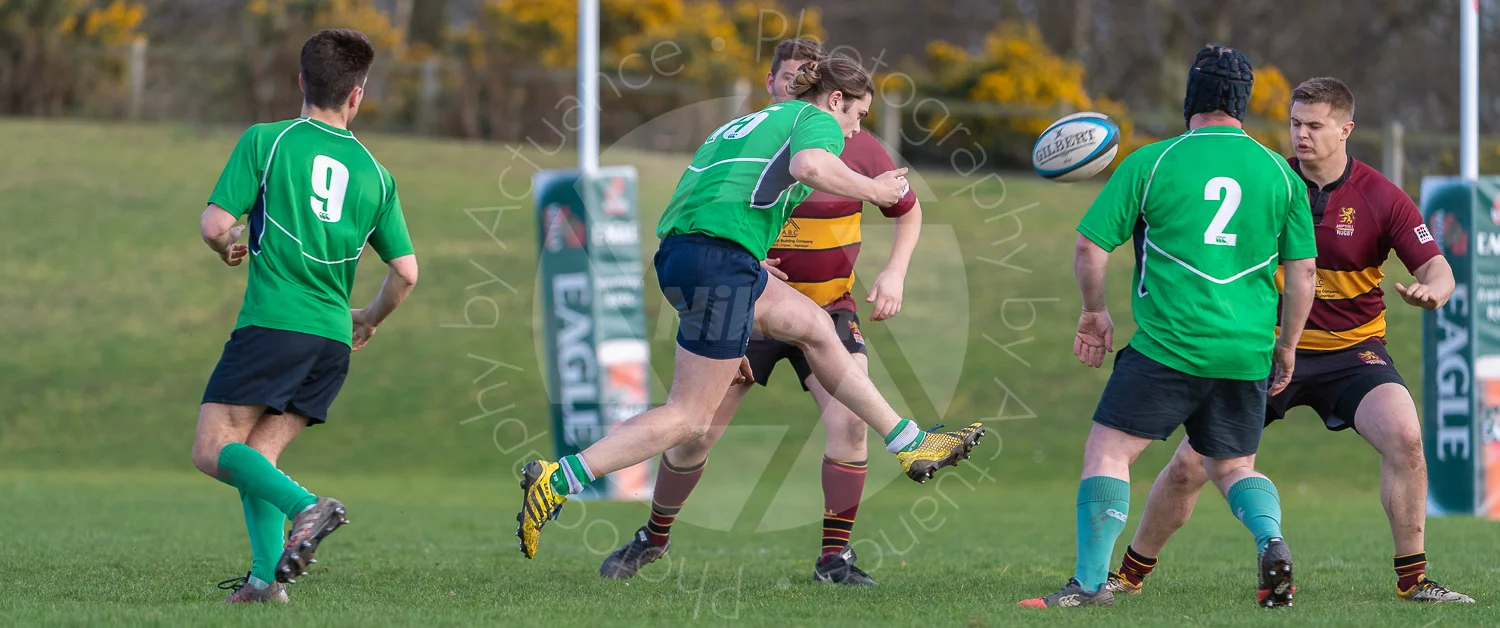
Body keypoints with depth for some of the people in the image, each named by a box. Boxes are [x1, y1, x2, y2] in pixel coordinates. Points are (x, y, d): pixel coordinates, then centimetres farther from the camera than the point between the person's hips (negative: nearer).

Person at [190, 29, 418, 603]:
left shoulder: (265, 141, 1)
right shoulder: (375, 173, 12)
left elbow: (215, 224, -6)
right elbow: (406, 272, 12)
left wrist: (229, 248, 18)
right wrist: (370, 319, 31)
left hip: (271, 324, -5)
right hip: (333, 340, 5)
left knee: (214, 451, -4)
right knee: (257, 457, 11)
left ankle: (307, 508, -27)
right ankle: (266, 576, -6)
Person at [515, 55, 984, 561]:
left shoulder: (745, 125, 32)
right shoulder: (817, 119, 7)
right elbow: (810, 165, -20)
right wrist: (872, 191, -3)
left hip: (677, 252, 10)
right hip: (723, 257, -10)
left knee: (813, 325, 24)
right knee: (690, 419, -5)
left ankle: (909, 444, 31)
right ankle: (558, 481, -11)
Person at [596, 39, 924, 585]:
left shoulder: (856, 147, -6)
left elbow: (908, 210, 10)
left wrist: (894, 273, -5)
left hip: (828, 311, 0)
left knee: (849, 422, -21)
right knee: (697, 433, -2)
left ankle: (835, 558, -7)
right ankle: (654, 538, 24)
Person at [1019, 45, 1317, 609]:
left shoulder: (1150, 162, -2)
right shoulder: (1279, 173, 7)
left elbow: (1090, 249, 0)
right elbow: (1302, 274, 9)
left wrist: (1095, 313, 16)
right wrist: (1286, 346, 21)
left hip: (1167, 346, -4)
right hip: (1245, 353, 4)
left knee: (1107, 452, 3)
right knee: (1232, 467, 19)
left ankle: (1090, 583, -7)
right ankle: (1272, 541, -9)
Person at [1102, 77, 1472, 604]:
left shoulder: (1382, 198, -10)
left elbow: (1437, 268, -11)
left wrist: (1431, 291, -35)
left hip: (1352, 350, -1)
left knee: (1404, 436, -27)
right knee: (1190, 463, -5)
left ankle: (1412, 578, -13)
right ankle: (1129, 574, 17)